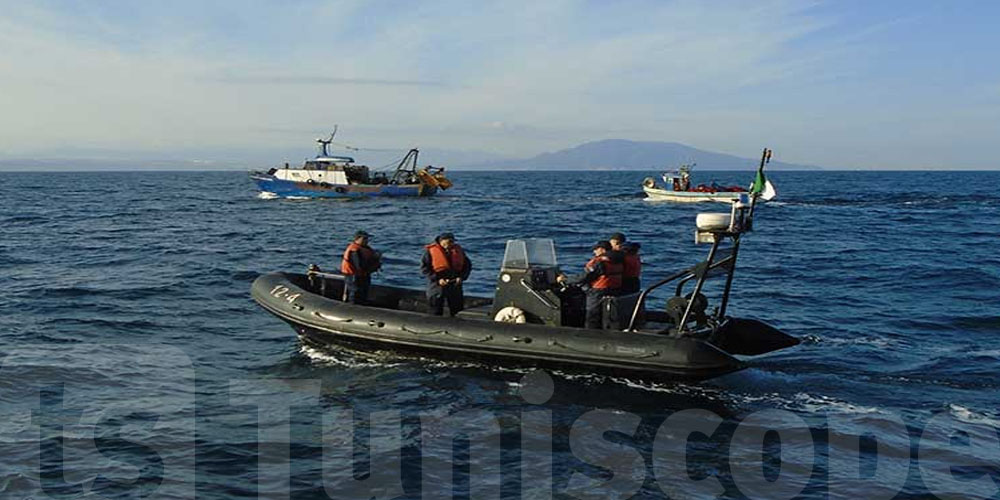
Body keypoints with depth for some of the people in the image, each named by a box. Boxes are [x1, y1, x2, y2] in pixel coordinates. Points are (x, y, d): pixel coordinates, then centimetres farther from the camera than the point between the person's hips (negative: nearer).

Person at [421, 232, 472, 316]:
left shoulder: (458, 250, 6)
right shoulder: (431, 251, -6)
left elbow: (467, 265, 12)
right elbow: (424, 268, -8)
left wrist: (461, 277, -6)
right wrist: (438, 279, -17)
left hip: (455, 285, 4)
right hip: (437, 286, -3)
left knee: (456, 309, 6)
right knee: (436, 313, 2)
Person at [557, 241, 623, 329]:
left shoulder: (599, 262, -19)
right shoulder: (618, 261, 6)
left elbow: (582, 278, -19)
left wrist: (564, 279, -7)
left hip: (598, 296, -8)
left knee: (592, 325, 0)